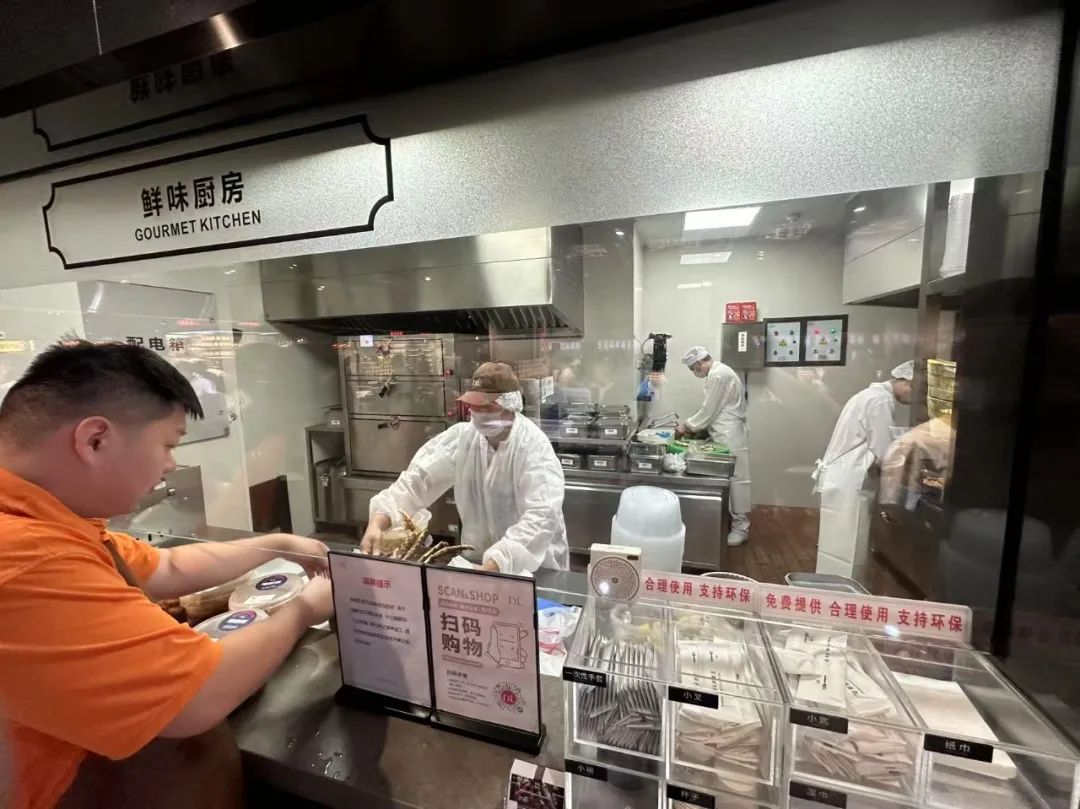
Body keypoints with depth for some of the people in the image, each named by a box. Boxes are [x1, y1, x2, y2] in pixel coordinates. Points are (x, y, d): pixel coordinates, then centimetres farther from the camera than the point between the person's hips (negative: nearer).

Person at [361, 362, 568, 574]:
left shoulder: (535, 447, -19)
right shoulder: (461, 437, -4)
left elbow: (540, 517, -30)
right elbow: (417, 479, -7)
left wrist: (492, 566, -40)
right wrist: (377, 523, -22)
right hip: (476, 558, 3)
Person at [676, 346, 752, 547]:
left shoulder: (718, 375, -17)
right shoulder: (718, 372, 16)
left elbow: (709, 410, -16)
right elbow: (713, 410, 20)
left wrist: (687, 425, -5)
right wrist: (691, 425, 13)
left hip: (730, 437, -10)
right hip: (725, 435, 10)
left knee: (736, 479, -3)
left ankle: (741, 527, 5)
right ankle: (730, 520, 22)